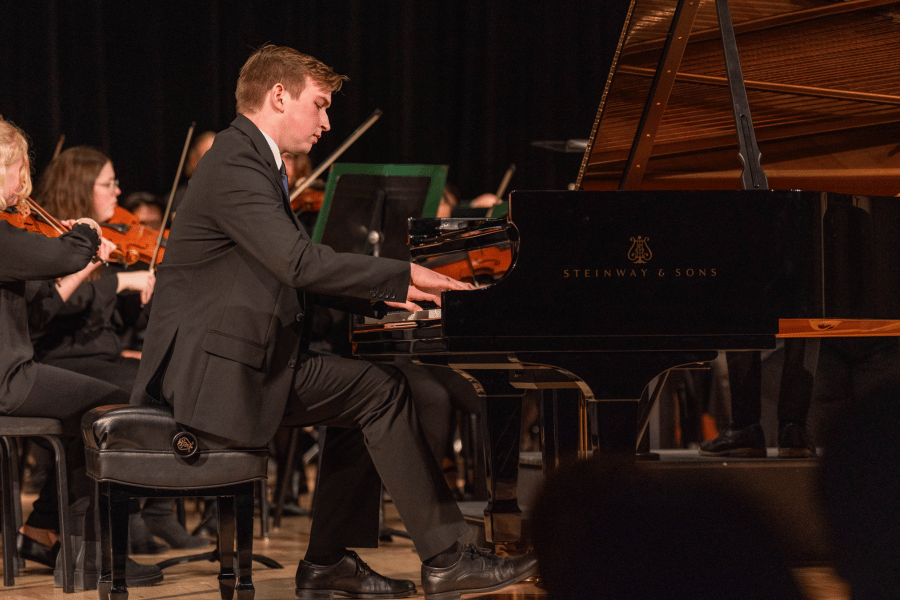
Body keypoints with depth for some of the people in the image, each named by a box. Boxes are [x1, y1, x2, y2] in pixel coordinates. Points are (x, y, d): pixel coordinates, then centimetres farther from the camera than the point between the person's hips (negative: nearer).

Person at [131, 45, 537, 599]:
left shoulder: (253, 159, 19)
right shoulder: (235, 163, -15)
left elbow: (293, 276, 22)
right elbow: (299, 262, -27)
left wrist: (381, 295, 9)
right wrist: (402, 275, -19)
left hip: (241, 356, 10)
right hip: (219, 368, -10)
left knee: (366, 388, 12)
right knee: (382, 391, -13)